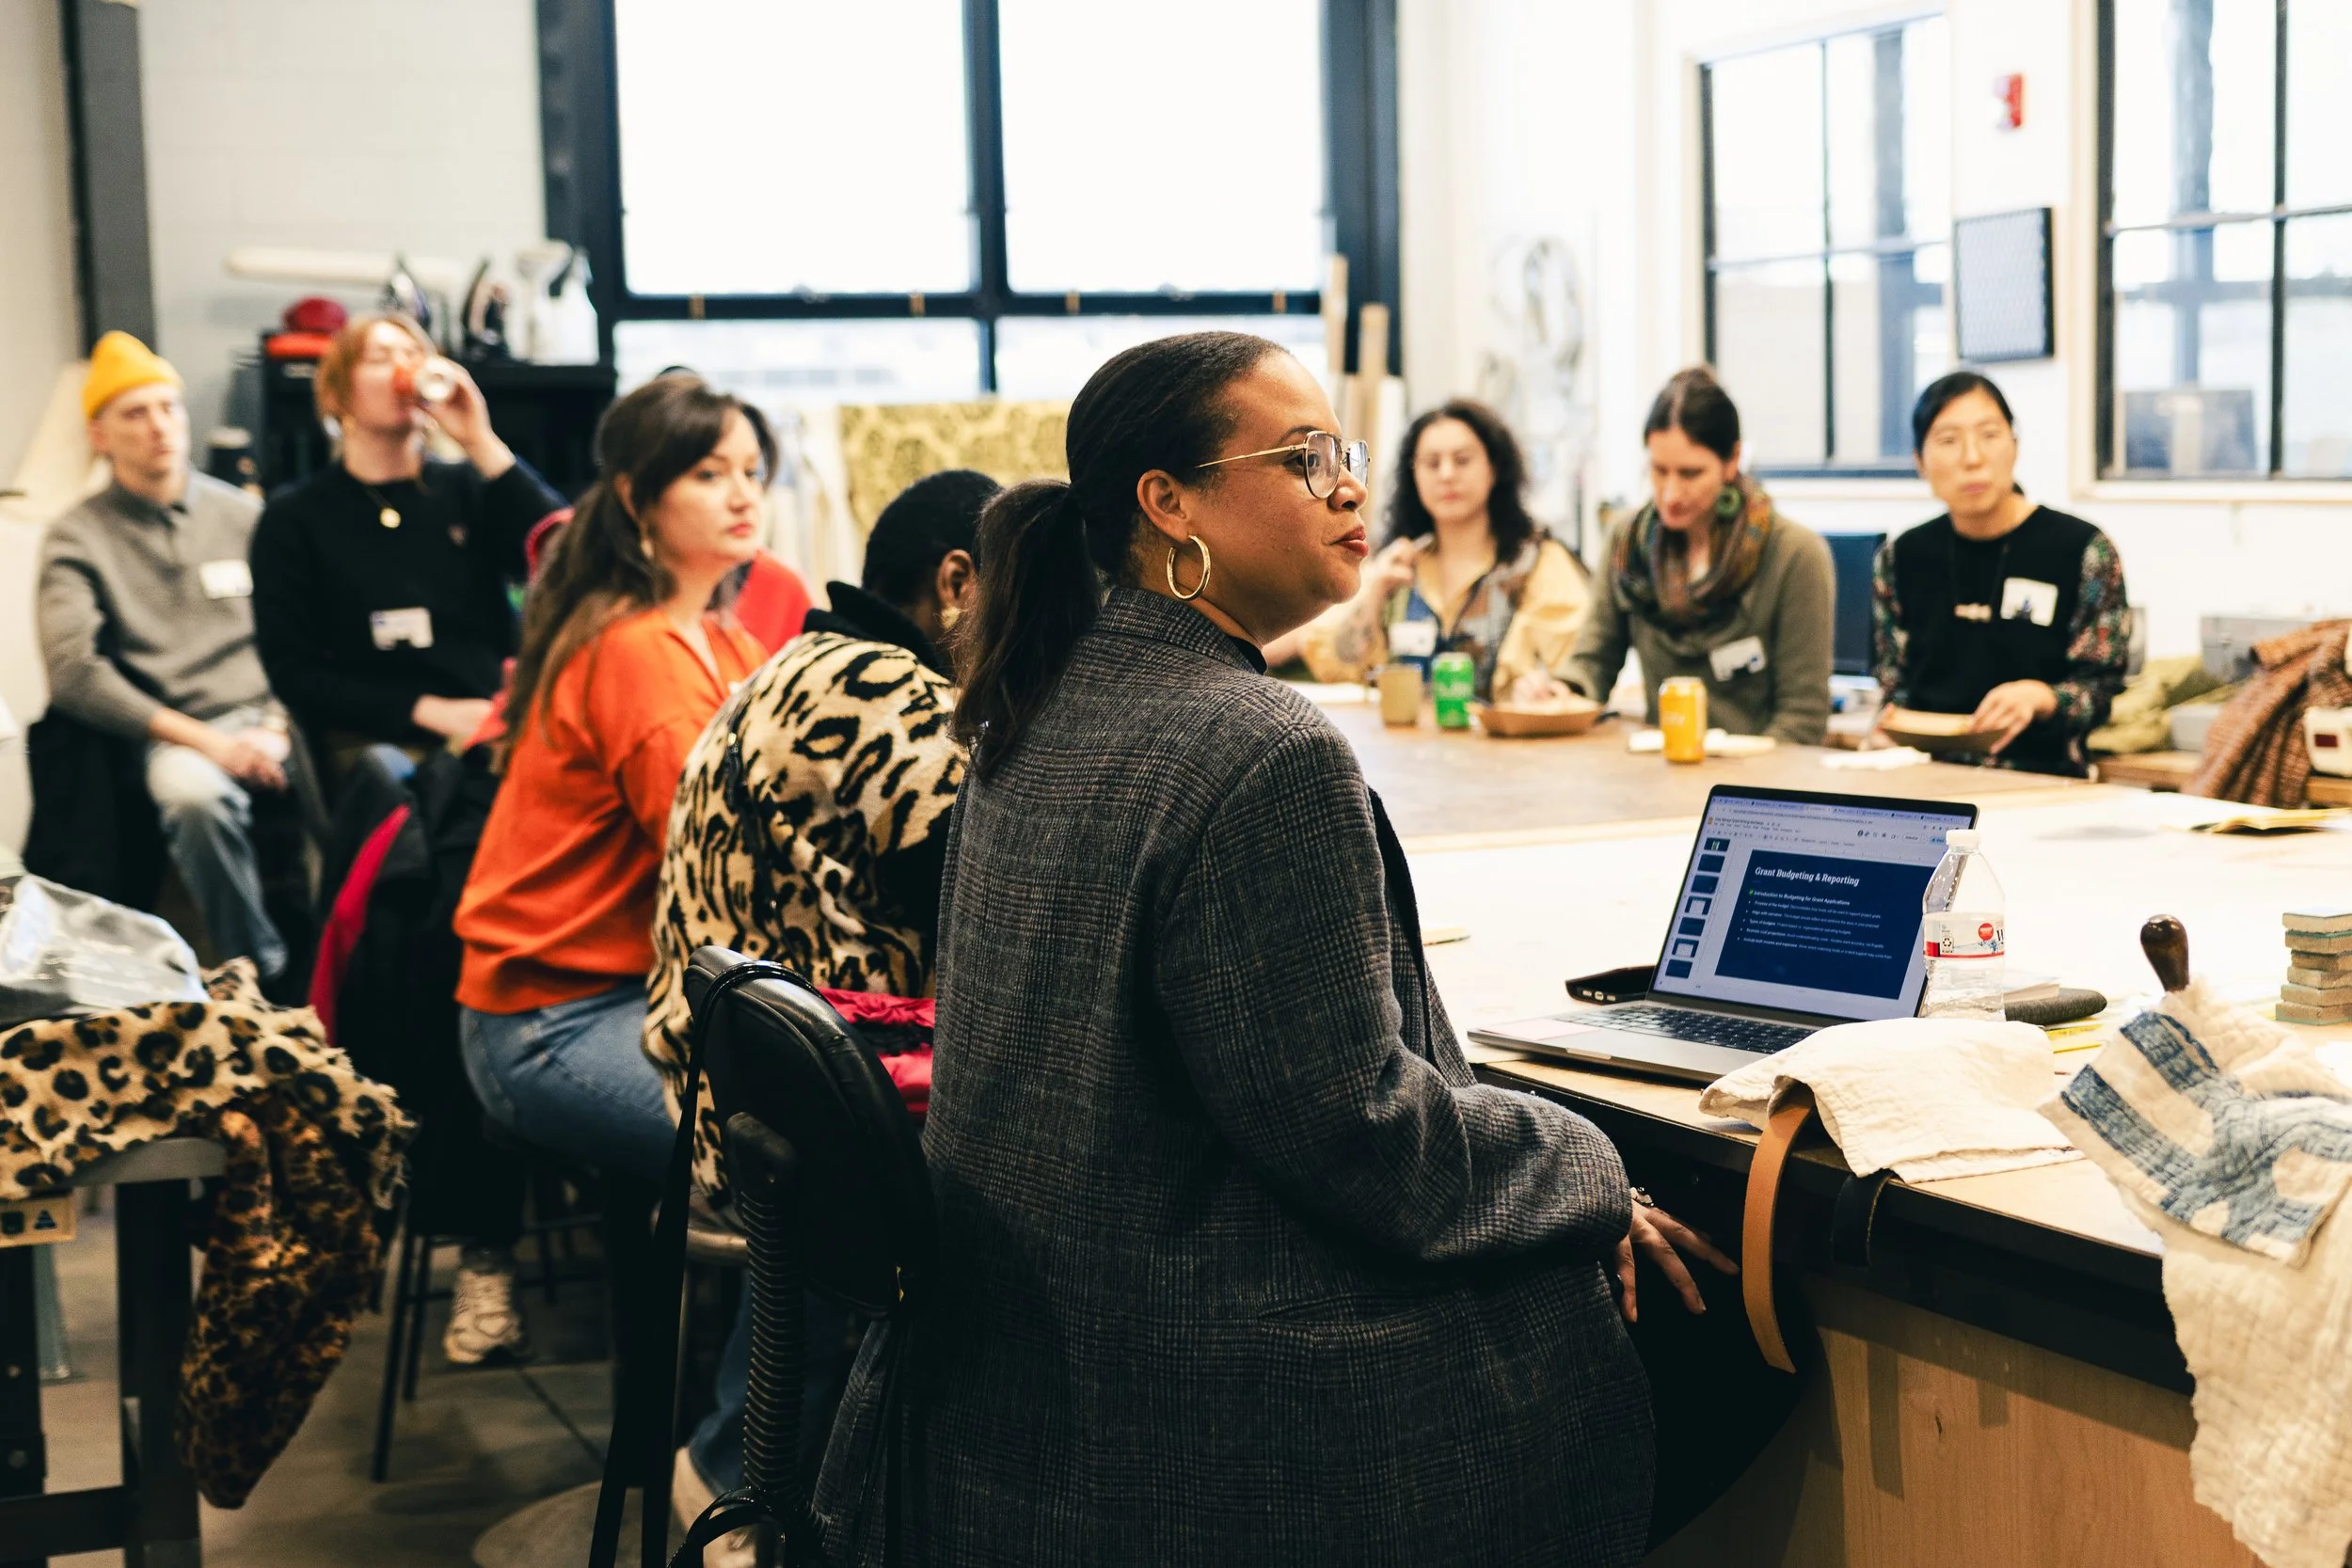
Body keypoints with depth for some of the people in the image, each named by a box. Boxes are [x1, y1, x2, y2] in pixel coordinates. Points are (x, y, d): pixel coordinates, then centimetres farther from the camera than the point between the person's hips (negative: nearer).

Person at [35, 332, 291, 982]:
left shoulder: (240, 513, 18)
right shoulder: (76, 539, 7)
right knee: (195, 796, -40)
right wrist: (208, 741, -13)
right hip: (177, 736, -3)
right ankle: (265, 977, -23)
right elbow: (73, 671, -6)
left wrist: (281, 724, -5)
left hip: (270, 721, 3)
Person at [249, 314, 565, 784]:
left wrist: (481, 444, -4)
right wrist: (427, 710, -8)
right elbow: (293, 671, 4)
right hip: (376, 740, -2)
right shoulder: (295, 518, 11)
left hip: (498, 727, 2)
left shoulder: (465, 487, 17)